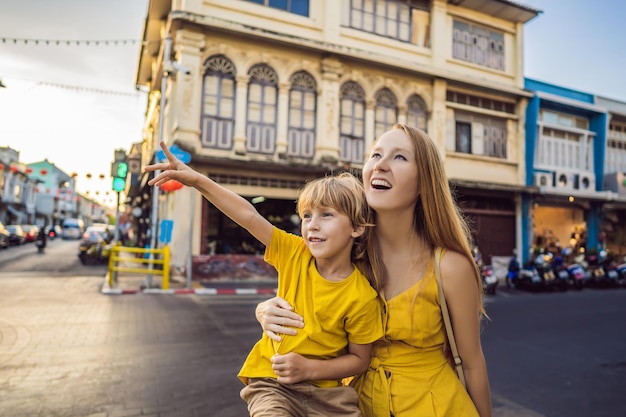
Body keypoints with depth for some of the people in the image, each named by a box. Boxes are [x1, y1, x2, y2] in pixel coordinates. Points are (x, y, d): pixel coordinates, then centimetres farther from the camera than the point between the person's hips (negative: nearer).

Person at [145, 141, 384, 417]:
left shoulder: (362, 298, -15)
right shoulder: (294, 254, -9)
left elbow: (359, 359, -5)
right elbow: (249, 217, -14)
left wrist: (309, 368, -18)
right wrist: (198, 180, -20)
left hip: (325, 389, 0)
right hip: (272, 381, 1)